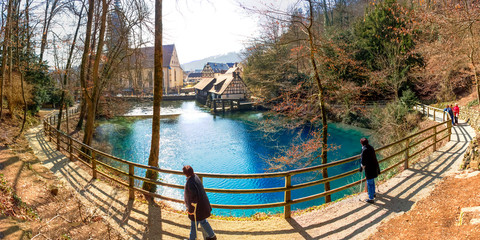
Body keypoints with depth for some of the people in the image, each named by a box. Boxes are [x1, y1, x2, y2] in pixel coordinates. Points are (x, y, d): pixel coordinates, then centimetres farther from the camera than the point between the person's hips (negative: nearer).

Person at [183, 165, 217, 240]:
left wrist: (190, 209, -18)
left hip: (197, 207, -9)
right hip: (202, 203, 9)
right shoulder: (195, 176, -6)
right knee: (202, 220, 27)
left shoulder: (190, 183, -33)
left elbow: (194, 197, -31)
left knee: (194, 223, 15)